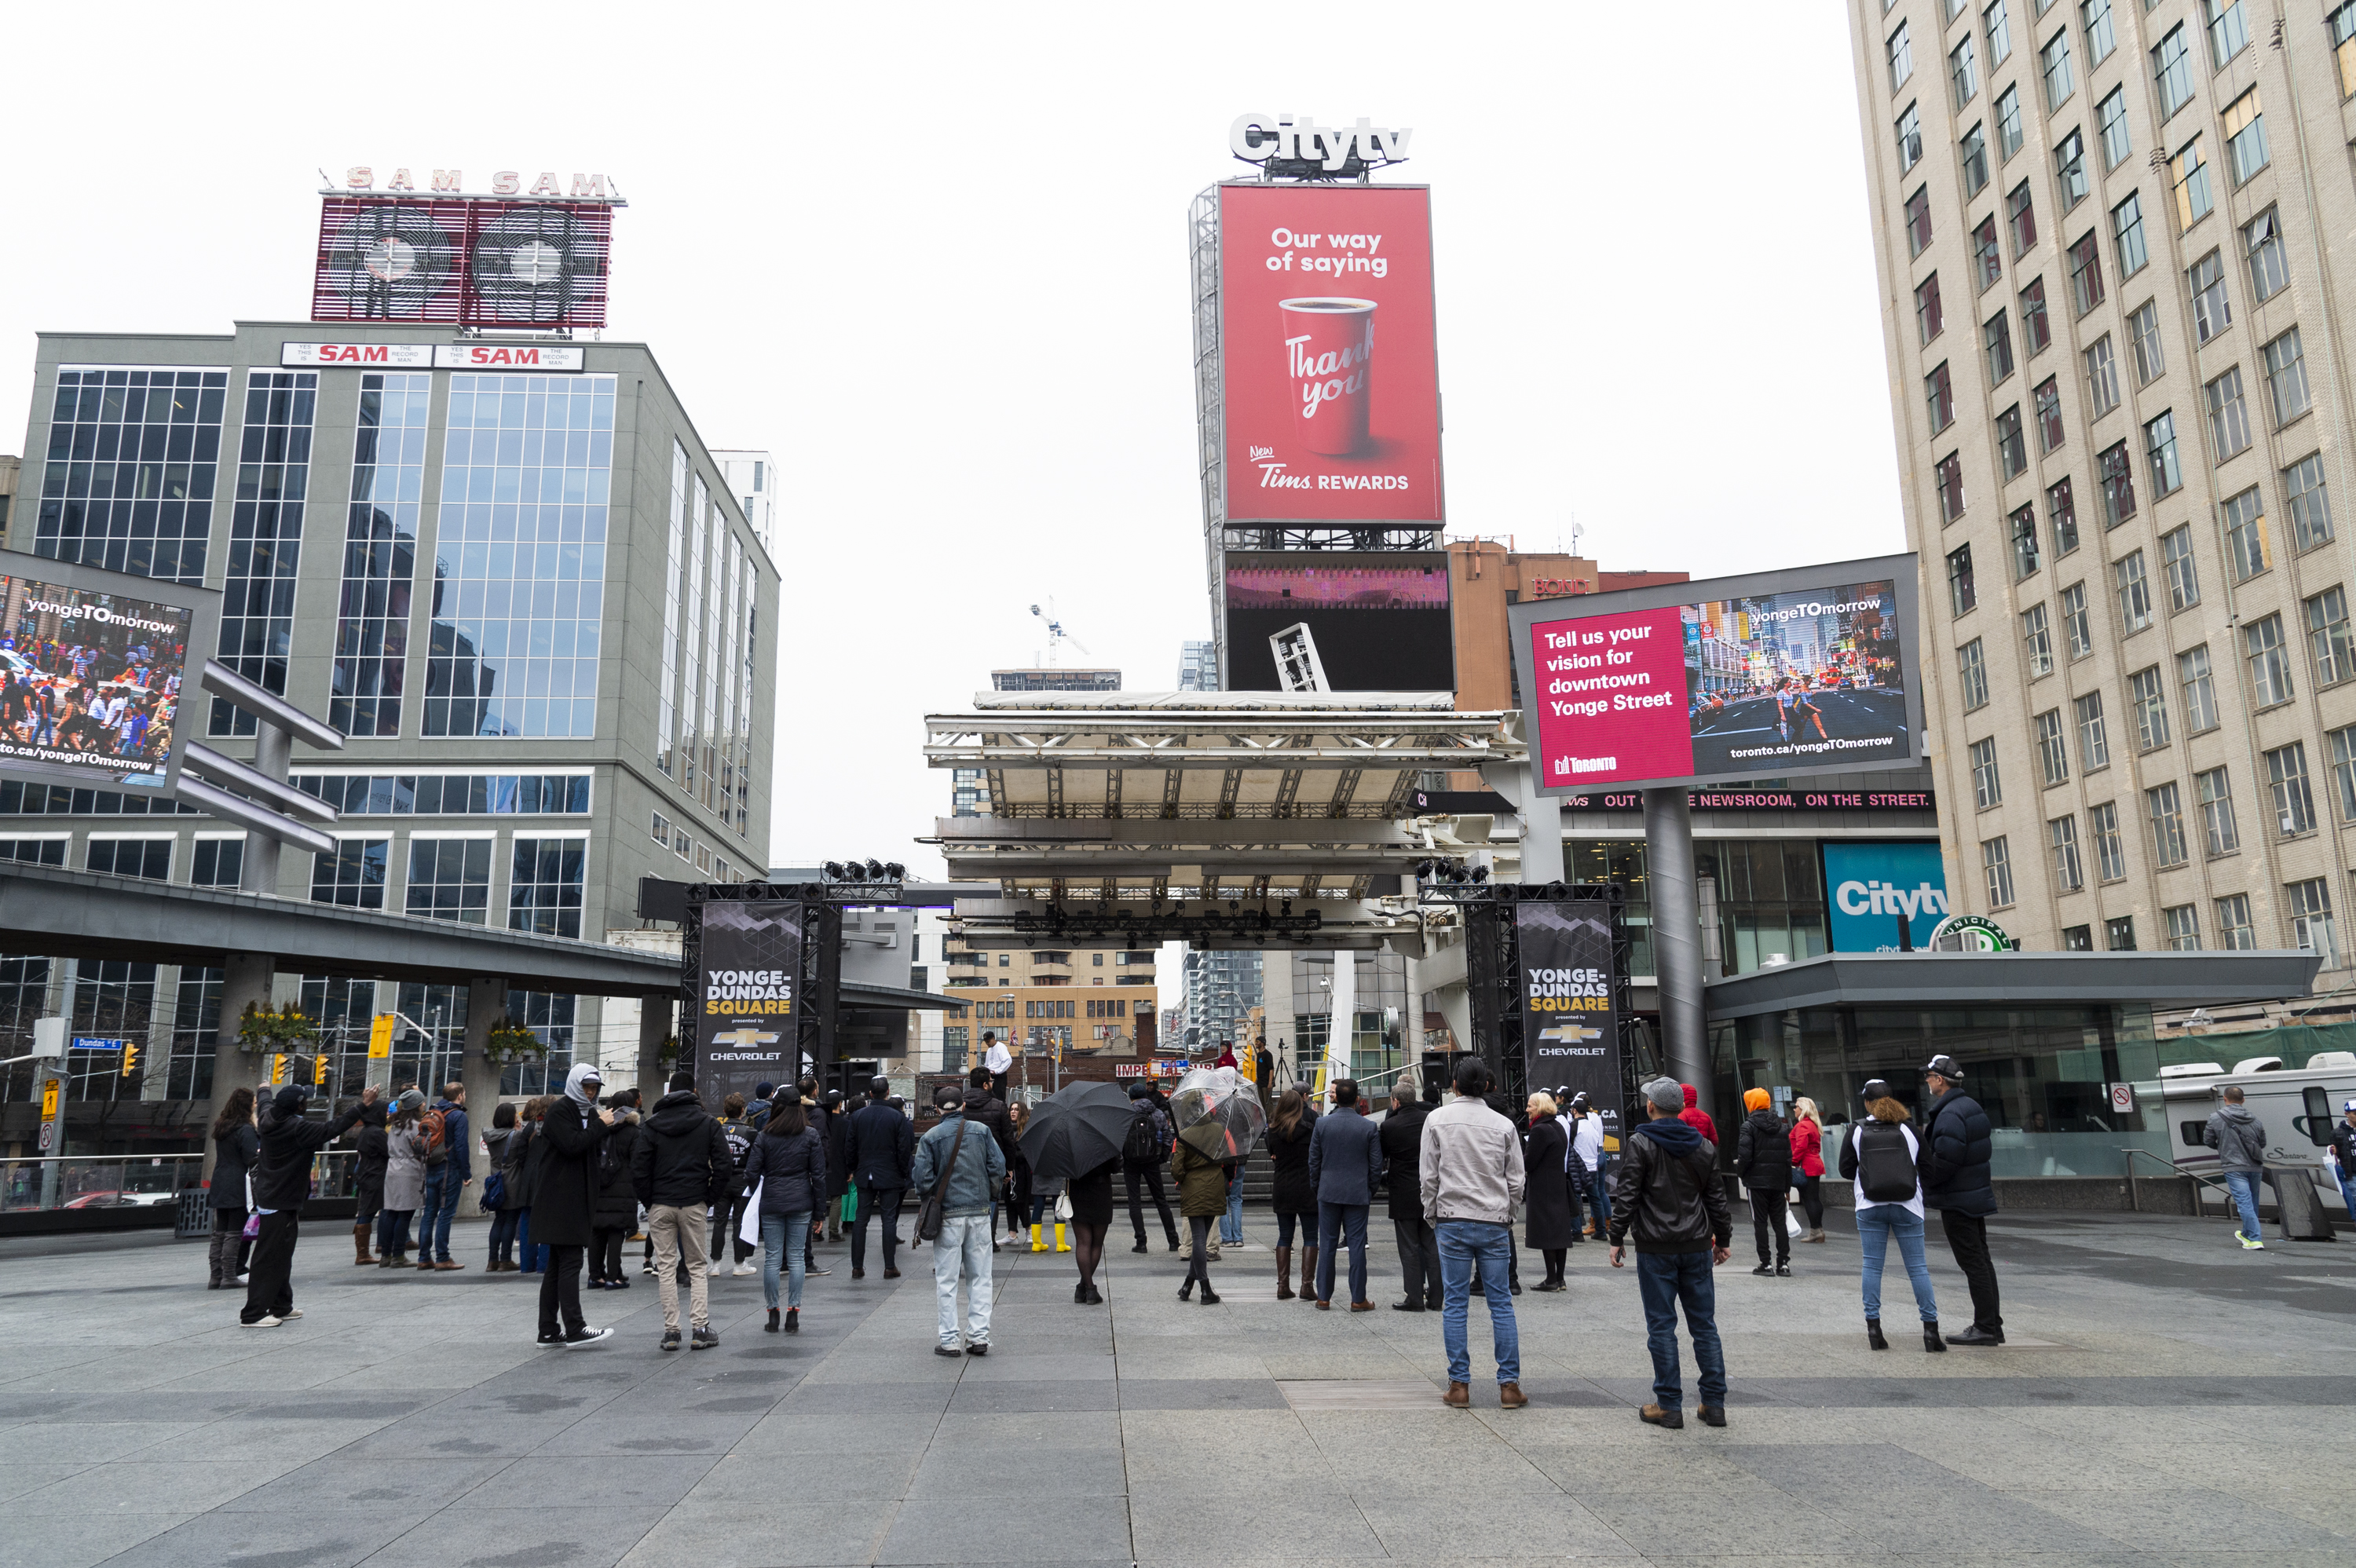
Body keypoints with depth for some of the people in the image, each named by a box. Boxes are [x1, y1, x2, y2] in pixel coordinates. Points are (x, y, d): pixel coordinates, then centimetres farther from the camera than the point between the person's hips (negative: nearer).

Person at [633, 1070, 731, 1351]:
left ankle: (671, 1330, 4)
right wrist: (712, 1198, 4)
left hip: (660, 1205, 0)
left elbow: (638, 1169, -2)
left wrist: (649, 1201, 7)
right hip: (694, 1204, 0)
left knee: (666, 1267, 6)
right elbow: (724, 1165, -5)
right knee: (698, 1267, 8)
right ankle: (700, 1330, 2)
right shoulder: (708, 1123, 1)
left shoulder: (653, 1125, 2)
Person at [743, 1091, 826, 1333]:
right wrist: (819, 1211, 5)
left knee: (772, 1258, 5)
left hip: (771, 1204, 0)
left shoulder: (765, 1136, 1)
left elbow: (751, 1173, -2)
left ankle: (773, 1315, 9)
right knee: (796, 1257, 5)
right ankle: (793, 1313, 1)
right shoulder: (811, 1135, 2)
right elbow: (819, 1175, 1)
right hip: (801, 1204, 0)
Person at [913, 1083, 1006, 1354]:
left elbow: (922, 1180, -8)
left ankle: (949, 1340, 6)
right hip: (980, 1213, 2)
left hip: (948, 1215, -2)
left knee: (946, 1281, 6)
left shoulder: (930, 1137, -4)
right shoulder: (981, 1131, 2)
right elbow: (998, 1167, -1)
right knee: (980, 1277, 9)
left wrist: (932, 1198, 11)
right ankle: (979, 1336, 8)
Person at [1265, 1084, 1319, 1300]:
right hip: (1307, 1187, -3)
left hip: (1281, 1188, 3)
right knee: (1310, 1237, 3)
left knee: (1284, 1236, 11)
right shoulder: (1309, 1127, -10)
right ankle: (1307, 1285, -2)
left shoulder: (1273, 1129, 0)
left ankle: (1283, 1285, 9)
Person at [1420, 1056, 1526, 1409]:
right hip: (1494, 1223, 1)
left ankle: (1459, 1384, 6)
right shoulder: (1503, 1125, 0)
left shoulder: (1437, 1119, -2)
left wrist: (1432, 1215, 11)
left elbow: (1428, 1176, -1)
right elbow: (1517, 1180, 5)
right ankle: (1509, 1384, 7)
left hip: (1452, 1221, -1)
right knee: (1501, 1303, 6)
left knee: (1455, 1303, 4)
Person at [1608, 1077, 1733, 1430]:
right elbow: (1716, 1197, 13)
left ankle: (1669, 1406, 4)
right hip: (1697, 1246, 4)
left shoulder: (1640, 1143, -8)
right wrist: (1723, 1238, 23)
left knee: (1661, 1327, 1)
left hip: (1656, 1249, -4)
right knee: (1704, 1325, 10)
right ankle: (1714, 1404, 13)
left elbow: (1627, 1196, -11)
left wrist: (1617, 1238, -3)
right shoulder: (1703, 1145, 8)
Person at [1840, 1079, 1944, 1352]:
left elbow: (1846, 1170, 4)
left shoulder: (1857, 1131, 0)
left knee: (1872, 1266, 5)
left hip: (1870, 1208, 0)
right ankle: (1930, 1329, 2)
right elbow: (1927, 1167, 7)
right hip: (1907, 1207, 0)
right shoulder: (1909, 1129, 1)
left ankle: (1873, 1327, 3)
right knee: (1918, 1267, 4)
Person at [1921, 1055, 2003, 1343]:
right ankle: (1992, 1324, 21)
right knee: (1981, 1260, 15)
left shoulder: (1949, 1114, -21)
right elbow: (1986, 1150, 19)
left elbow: (1942, 1164, -25)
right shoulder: (1971, 1106, 12)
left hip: (1957, 1200, -10)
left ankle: (1985, 1327, -1)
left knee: (1973, 1263, -5)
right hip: (1977, 1194, 10)